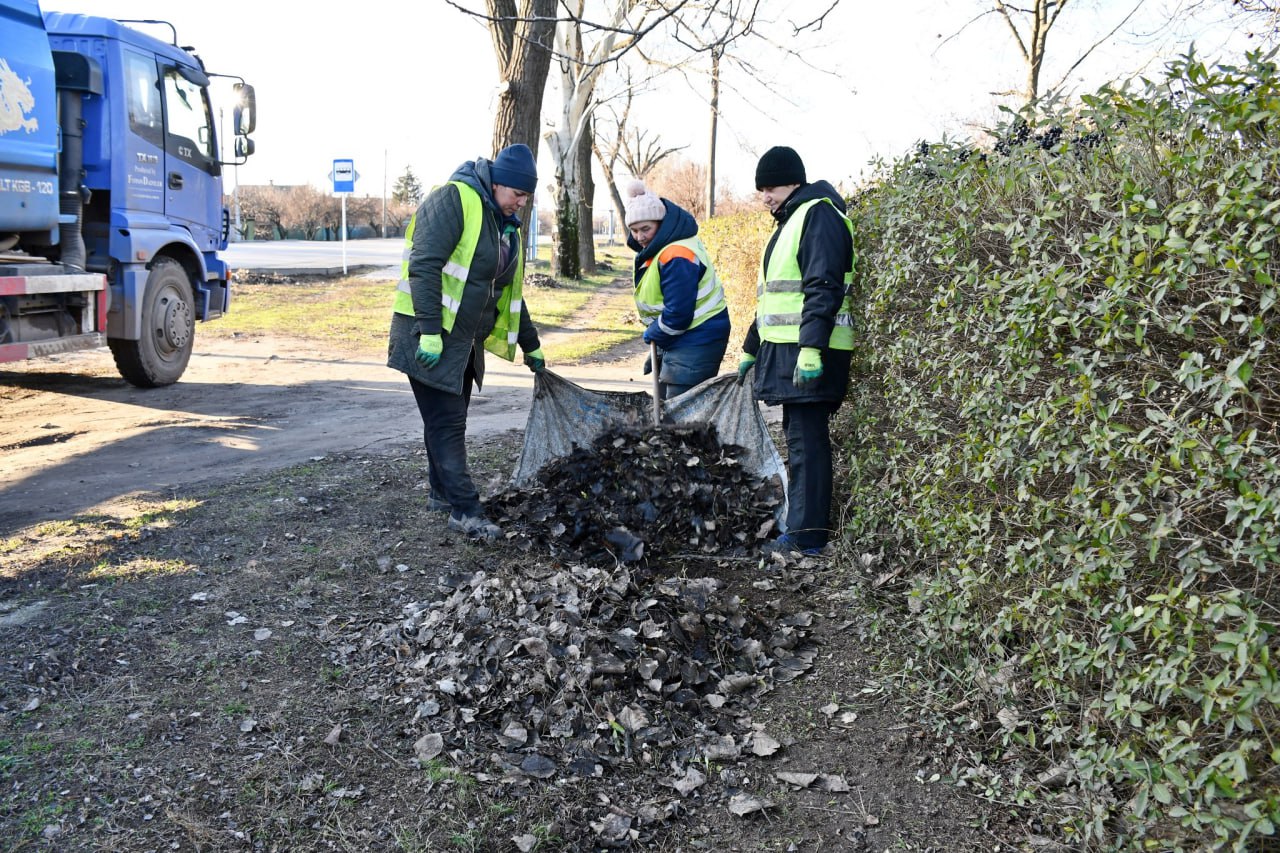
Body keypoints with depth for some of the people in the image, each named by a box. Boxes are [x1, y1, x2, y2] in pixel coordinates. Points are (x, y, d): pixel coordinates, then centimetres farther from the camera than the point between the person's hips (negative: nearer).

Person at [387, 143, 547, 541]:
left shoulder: (506, 225, 15)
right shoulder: (454, 199, -14)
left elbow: (511, 292, 24)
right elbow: (424, 266, -23)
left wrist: (531, 347, 27)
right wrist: (429, 333, -28)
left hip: (465, 339, 9)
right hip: (430, 337, -9)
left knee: (450, 418, 16)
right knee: (447, 421, -7)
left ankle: (442, 493, 29)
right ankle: (465, 510, -3)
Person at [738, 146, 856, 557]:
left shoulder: (819, 214, -8)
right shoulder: (789, 222, 24)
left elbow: (823, 288, -19)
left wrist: (811, 349, -27)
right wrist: (751, 347, 30)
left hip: (809, 354, -10)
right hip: (786, 350, 10)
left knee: (806, 438, -9)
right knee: (799, 435, 11)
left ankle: (807, 534, -6)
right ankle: (804, 525, 18)